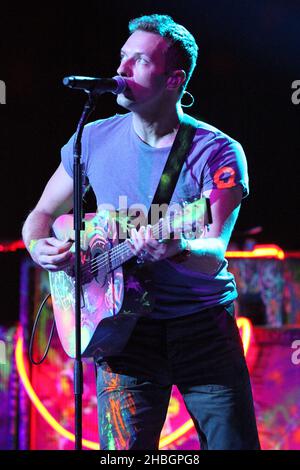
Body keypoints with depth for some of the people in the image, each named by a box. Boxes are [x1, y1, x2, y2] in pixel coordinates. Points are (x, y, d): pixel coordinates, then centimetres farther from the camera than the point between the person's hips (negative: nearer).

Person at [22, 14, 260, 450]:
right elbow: (42, 214, 15)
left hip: (205, 327, -1)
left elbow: (214, 258, -18)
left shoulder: (218, 153, -8)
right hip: (124, 328, 1)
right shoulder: (94, 139, 3)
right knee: (125, 447, -10)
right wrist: (38, 246, -8)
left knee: (234, 443, -3)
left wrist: (176, 251, -40)